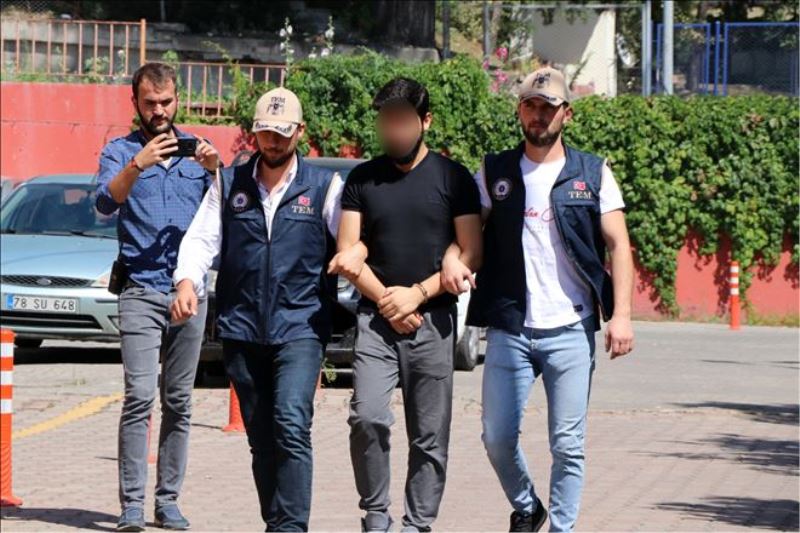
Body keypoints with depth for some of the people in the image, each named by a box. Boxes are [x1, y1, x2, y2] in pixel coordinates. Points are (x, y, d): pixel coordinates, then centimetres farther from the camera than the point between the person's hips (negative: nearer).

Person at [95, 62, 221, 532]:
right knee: (139, 396, -13)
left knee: (179, 402, 4)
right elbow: (106, 201, -12)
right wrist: (138, 165, -28)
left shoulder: (196, 150, 14)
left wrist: (215, 171, -16)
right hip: (141, 292, -3)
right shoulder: (120, 151, 7)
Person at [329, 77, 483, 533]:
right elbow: (348, 254, 7)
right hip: (376, 319, 1)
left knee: (430, 436, 0)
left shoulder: (453, 178, 4)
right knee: (368, 417, -15)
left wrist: (417, 294, -9)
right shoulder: (363, 180, 10)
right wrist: (385, 299, -6)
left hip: (433, 320, -1)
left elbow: (471, 255, 1)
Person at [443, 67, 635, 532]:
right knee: (498, 437, 2)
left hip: (571, 331, -2)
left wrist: (621, 314, -8)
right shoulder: (495, 173, 9)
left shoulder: (593, 173, 5)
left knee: (568, 445, -2)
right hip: (509, 330, 2)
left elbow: (618, 245, 2)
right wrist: (452, 257, -11)